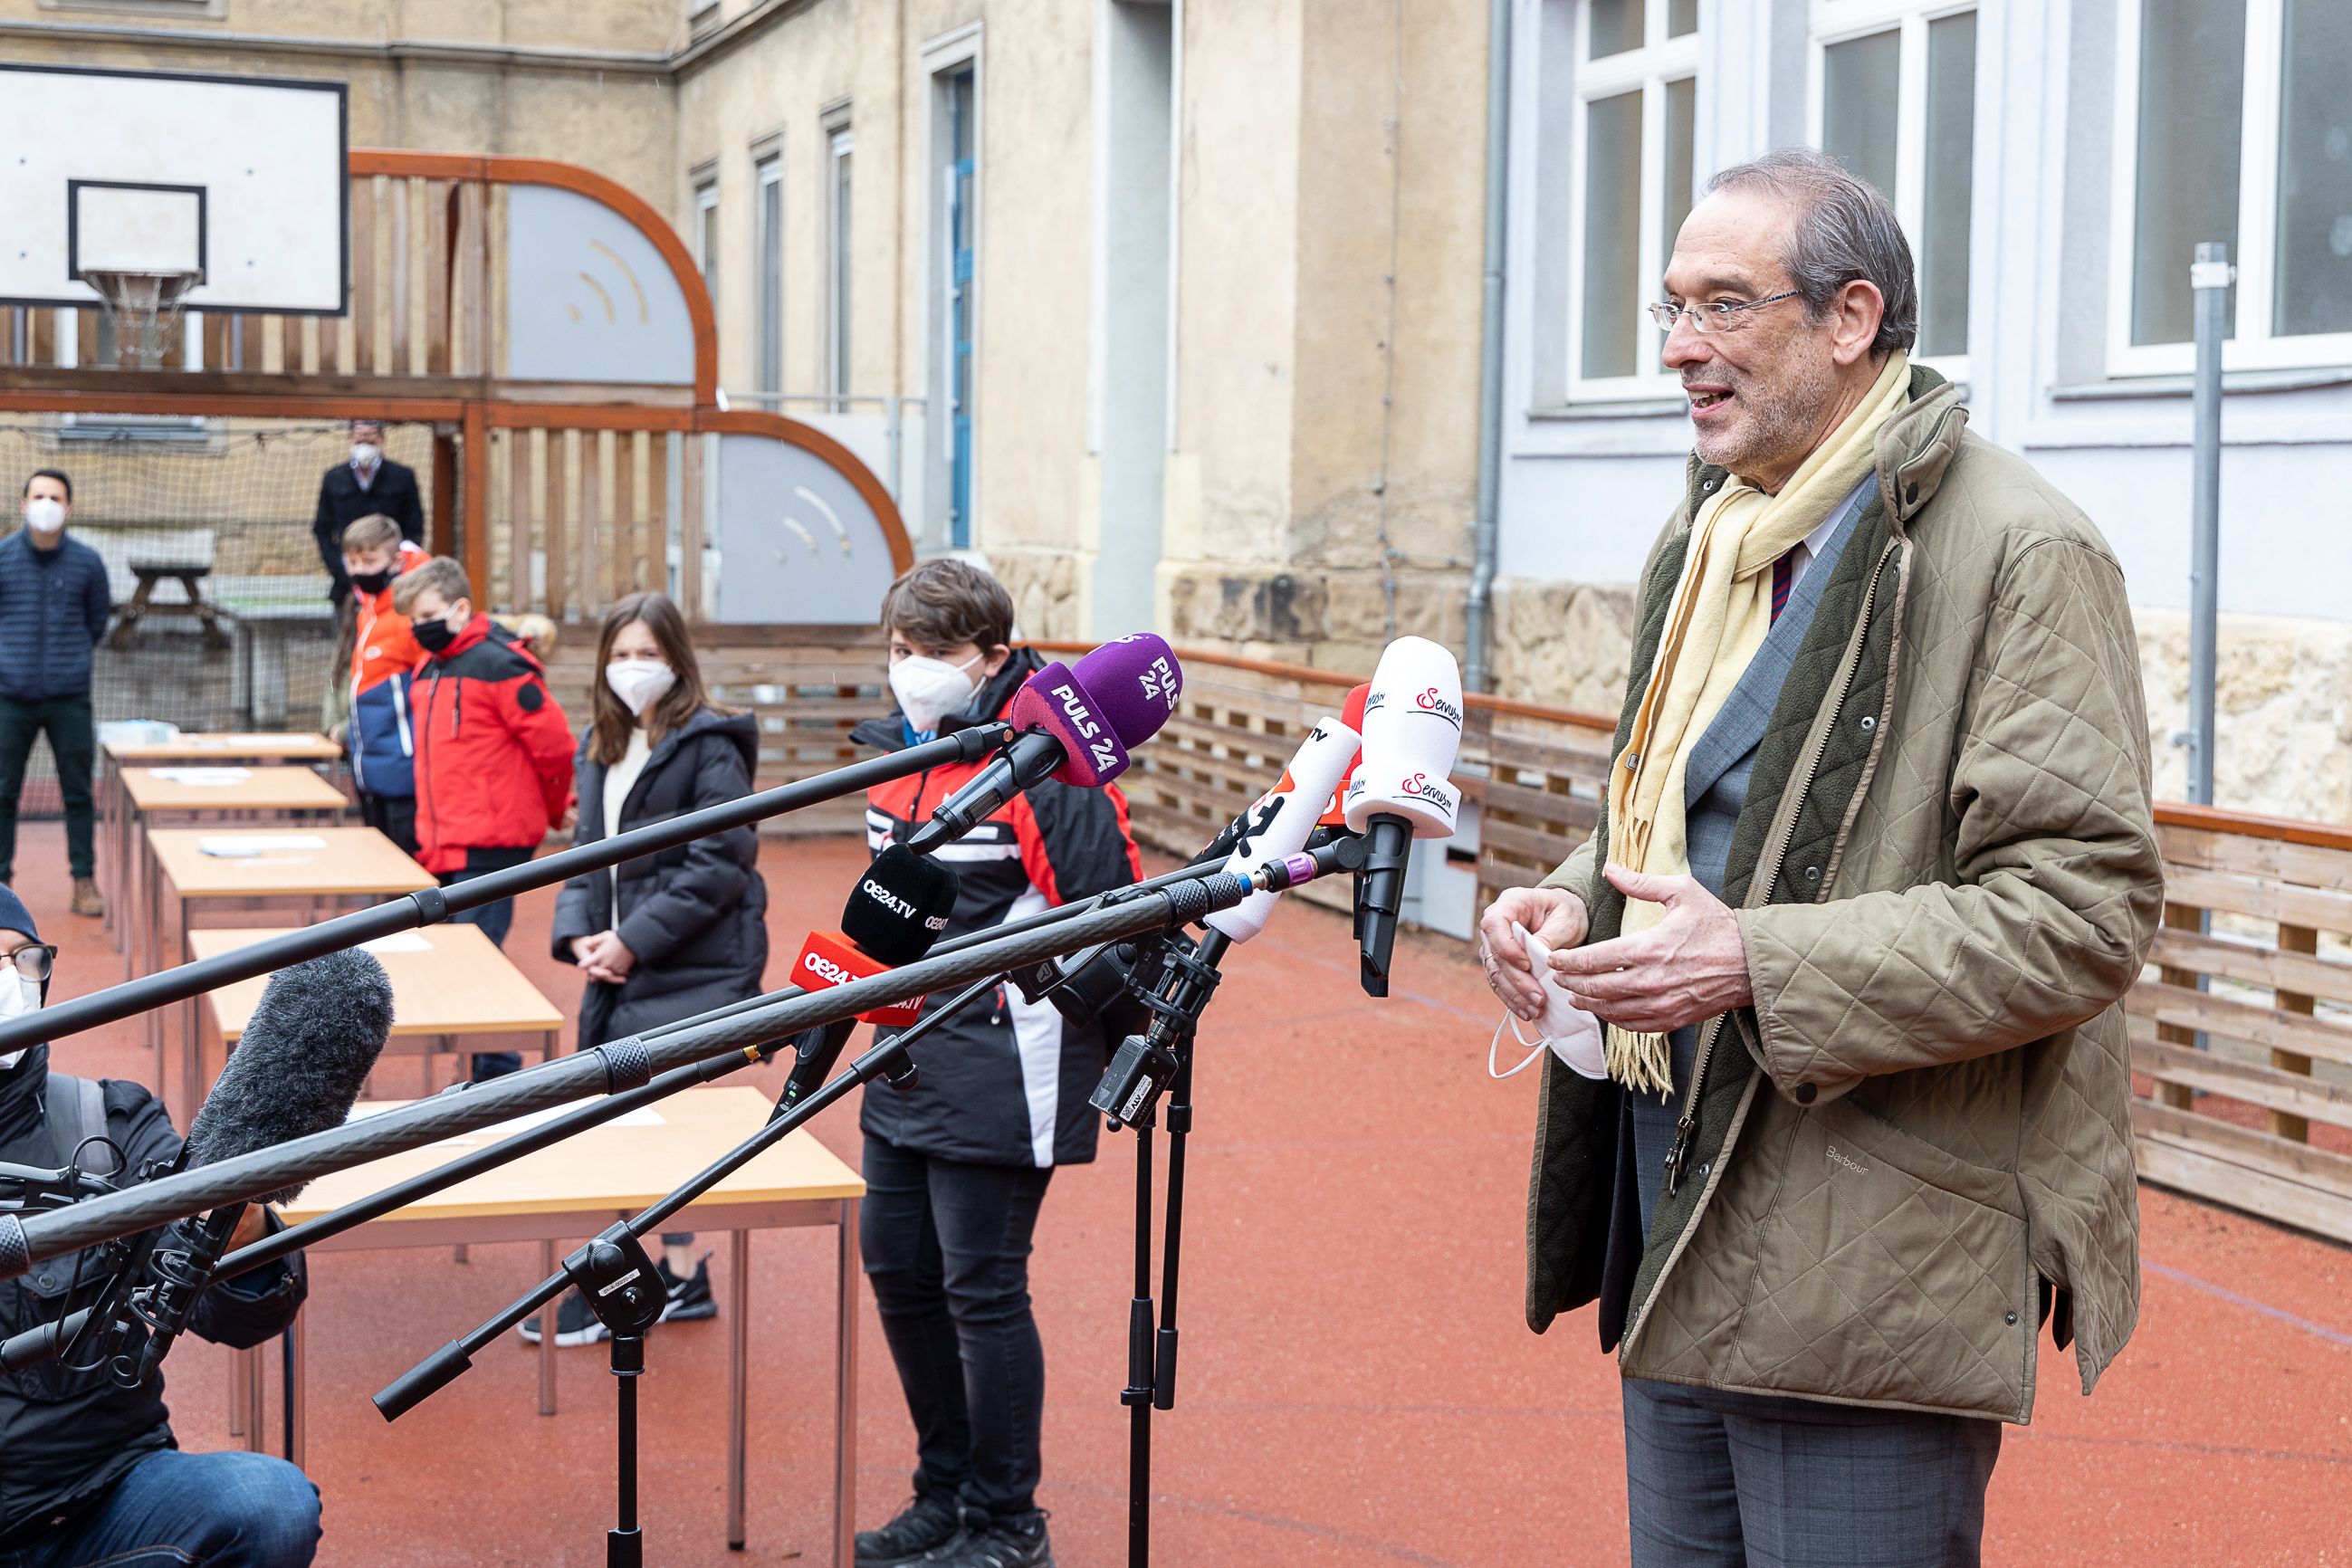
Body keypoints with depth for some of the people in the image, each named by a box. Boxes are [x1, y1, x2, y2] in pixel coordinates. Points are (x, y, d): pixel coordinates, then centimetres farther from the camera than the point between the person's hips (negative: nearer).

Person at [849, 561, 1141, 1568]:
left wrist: (1140, 1048, -14)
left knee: (981, 1289, -3)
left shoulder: (1043, 767, -16)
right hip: (908, 1067, 9)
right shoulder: (899, 754, 11)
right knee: (898, 1270, 13)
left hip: (1001, 1082, -8)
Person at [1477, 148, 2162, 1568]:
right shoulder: (1708, 543, 15)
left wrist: (1761, 966, -24)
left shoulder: (2018, 553, -13)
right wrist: (1576, 902, 5)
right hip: (1681, 1245, 9)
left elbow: (2087, 909, -19)